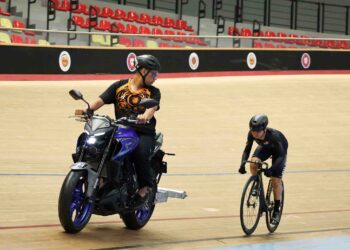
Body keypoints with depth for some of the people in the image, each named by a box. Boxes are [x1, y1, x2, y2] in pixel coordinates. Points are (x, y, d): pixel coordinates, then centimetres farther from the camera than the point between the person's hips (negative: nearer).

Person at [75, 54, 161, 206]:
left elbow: (152, 107, -10)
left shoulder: (153, 92, 10)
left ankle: (146, 185, -10)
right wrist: (86, 110, -18)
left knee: (140, 152, -33)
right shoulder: (119, 86, 13)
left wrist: (145, 117, -34)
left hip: (144, 132, -1)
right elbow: (101, 100, 2)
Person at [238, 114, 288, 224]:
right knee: (253, 162, -28)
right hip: (265, 147, 4)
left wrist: (271, 169, -50)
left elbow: (281, 155, -38)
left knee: (276, 180, -9)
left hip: (279, 149, -4)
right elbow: (247, 149, -19)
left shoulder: (273, 135, -42)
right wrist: (242, 164, -35)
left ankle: (276, 211, 3)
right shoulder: (251, 134, -30)